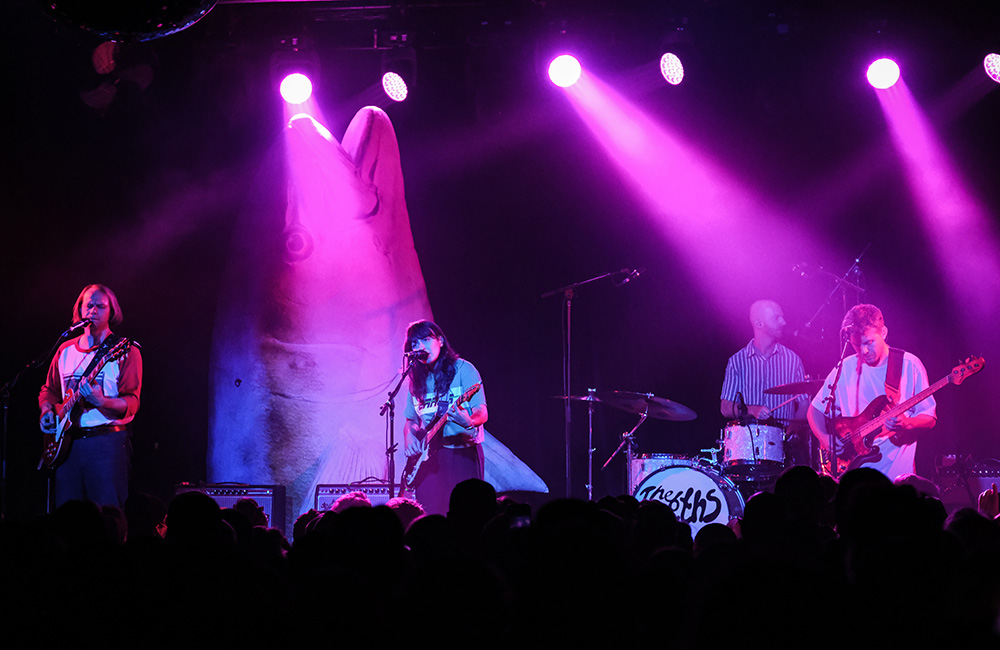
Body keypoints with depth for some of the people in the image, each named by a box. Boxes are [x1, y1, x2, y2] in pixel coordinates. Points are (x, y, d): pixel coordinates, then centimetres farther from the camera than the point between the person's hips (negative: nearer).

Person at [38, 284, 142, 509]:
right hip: (67, 442, 5)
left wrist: (102, 402, -27)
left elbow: (131, 403, -9)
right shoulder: (66, 351, 15)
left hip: (107, 442, -5)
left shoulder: (125, 351, -1)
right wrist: (47, 410, 6)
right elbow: (49, 390, 27)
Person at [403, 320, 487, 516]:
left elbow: (482, 413, -10)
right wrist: (409, 438, 0)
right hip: (428, 456, 5)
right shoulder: (417, 381, 13)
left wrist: (469, 422, -32)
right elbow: (411, 420, 22)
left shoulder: (463, 370, -3)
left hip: (462, 454, -5)